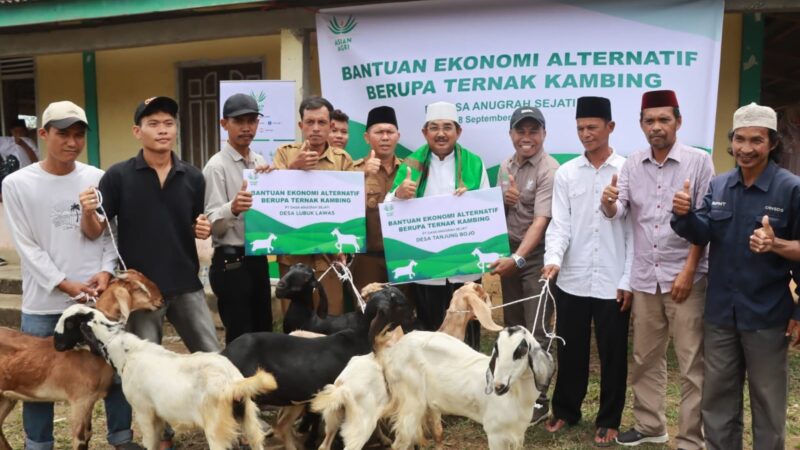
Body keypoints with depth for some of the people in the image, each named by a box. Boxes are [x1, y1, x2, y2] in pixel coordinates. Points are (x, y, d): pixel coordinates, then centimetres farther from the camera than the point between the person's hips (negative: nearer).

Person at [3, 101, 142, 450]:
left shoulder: (98, 179, 2)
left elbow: (110, 231, 5)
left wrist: (105, 271, -11)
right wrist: (65, 285, -13)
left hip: (97, 296, 2)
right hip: (44, 302, -1)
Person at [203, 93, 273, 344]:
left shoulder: (262, 163, 10)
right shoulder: (217, 166, -11)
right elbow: (212, 224, -18)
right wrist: (233, 208, -37)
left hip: (258, 259, 7)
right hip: (230, 263, -7)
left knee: (264, 333, 15)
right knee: (240, 338, -1)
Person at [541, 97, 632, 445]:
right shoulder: (566, 173, 5)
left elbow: (634, 230, -2)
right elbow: (559, 223, -1)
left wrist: (628, 280, -5)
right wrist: (553, 258, -20)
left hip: (612, 282, -2)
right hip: (572, 280, 2)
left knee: (612, 354, 10)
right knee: (570, 350, 14)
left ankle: (608, 420, 27)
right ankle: (565, 410, 33)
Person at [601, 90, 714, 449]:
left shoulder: (699, 161, -4)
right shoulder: (632, 164, 6)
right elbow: (617, 212, -1)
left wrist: (689, 270, -11)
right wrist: (609, 203, -26)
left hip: (686, 277, -4)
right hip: (644, 277, 4)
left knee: (691, 362, 2)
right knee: (645, 358, 14)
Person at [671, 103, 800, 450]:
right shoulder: (718, 186, 5)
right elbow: (702, 234, -5)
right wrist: (685, 213, -24)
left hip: (767, 316, -4)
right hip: (720, 313, 5)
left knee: (767, 402, 12)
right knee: (717, 397, 17)